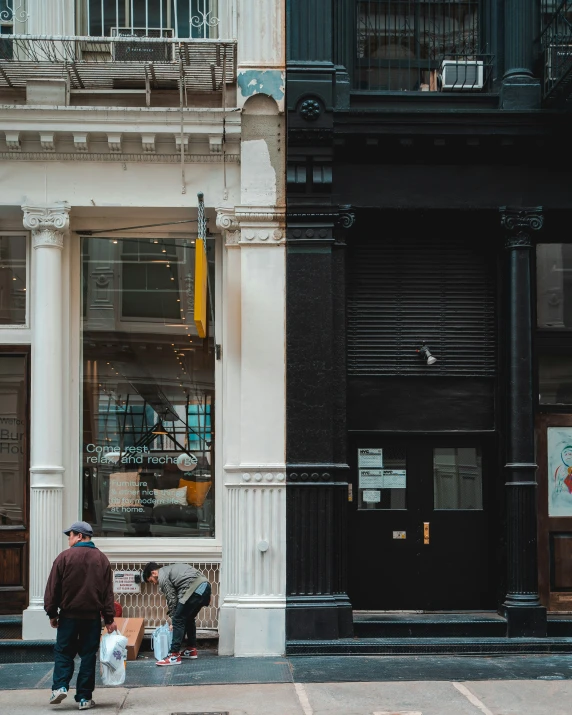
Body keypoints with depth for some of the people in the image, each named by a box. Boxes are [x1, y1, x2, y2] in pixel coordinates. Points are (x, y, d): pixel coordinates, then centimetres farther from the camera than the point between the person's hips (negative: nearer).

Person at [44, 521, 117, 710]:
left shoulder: (64, 557, -5)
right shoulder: (101, 559, 4)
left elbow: (52, 588, -4)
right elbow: (108, 592, 3)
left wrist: (52, 613, 5)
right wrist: (109, 619, 5)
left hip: (69, 614, -2)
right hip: (92, 616, 2)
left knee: (63, 652, 10)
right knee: (88, 655, 6)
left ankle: (60, 686, -6)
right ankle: (84, 698, 5)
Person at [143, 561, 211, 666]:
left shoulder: (162, 577, 2)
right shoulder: (170, 569, 30)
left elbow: (172, 599, 1)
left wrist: (174, 619, 10)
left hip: (194, 590, -10)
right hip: (205, 586, 10)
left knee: (178, 621, -5)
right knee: (189, 618, 25)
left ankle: (175, 656, -8)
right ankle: (191, 650, 33)